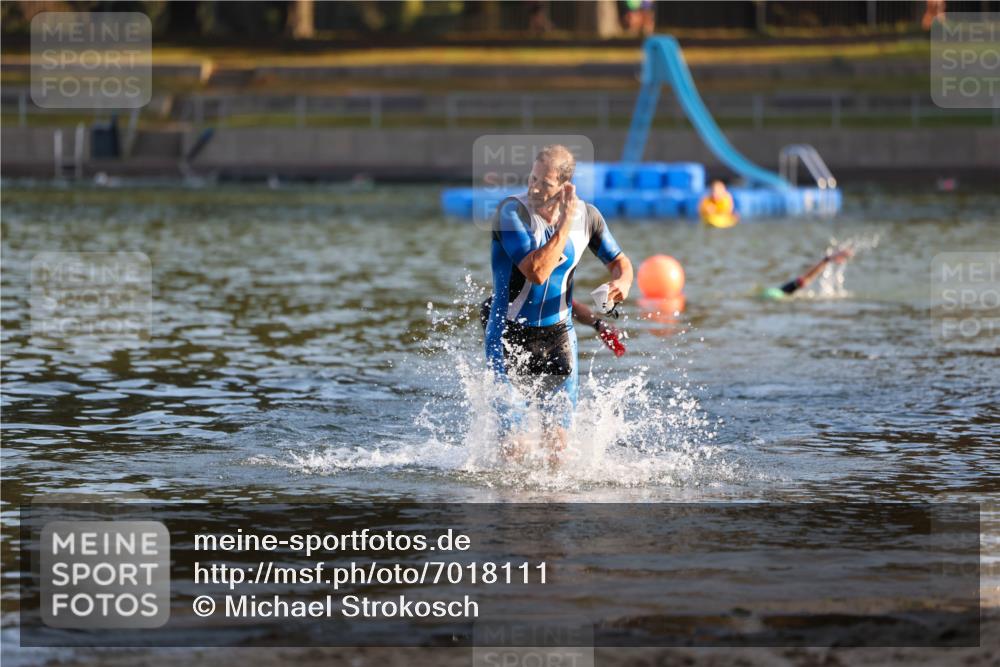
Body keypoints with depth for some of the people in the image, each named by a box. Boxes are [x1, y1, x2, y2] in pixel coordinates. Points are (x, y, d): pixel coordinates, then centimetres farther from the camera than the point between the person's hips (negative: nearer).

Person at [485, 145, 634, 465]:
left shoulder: (586, 215, -3)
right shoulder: (511, 212, -18)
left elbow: (618, 261, 13)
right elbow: (536, 272, -30)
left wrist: (622, 283, -11)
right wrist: (566, 222, -25)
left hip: (558, 335, 3)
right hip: (510, 336, -3)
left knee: (557, 444, 0)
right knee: (513, 449, -6)